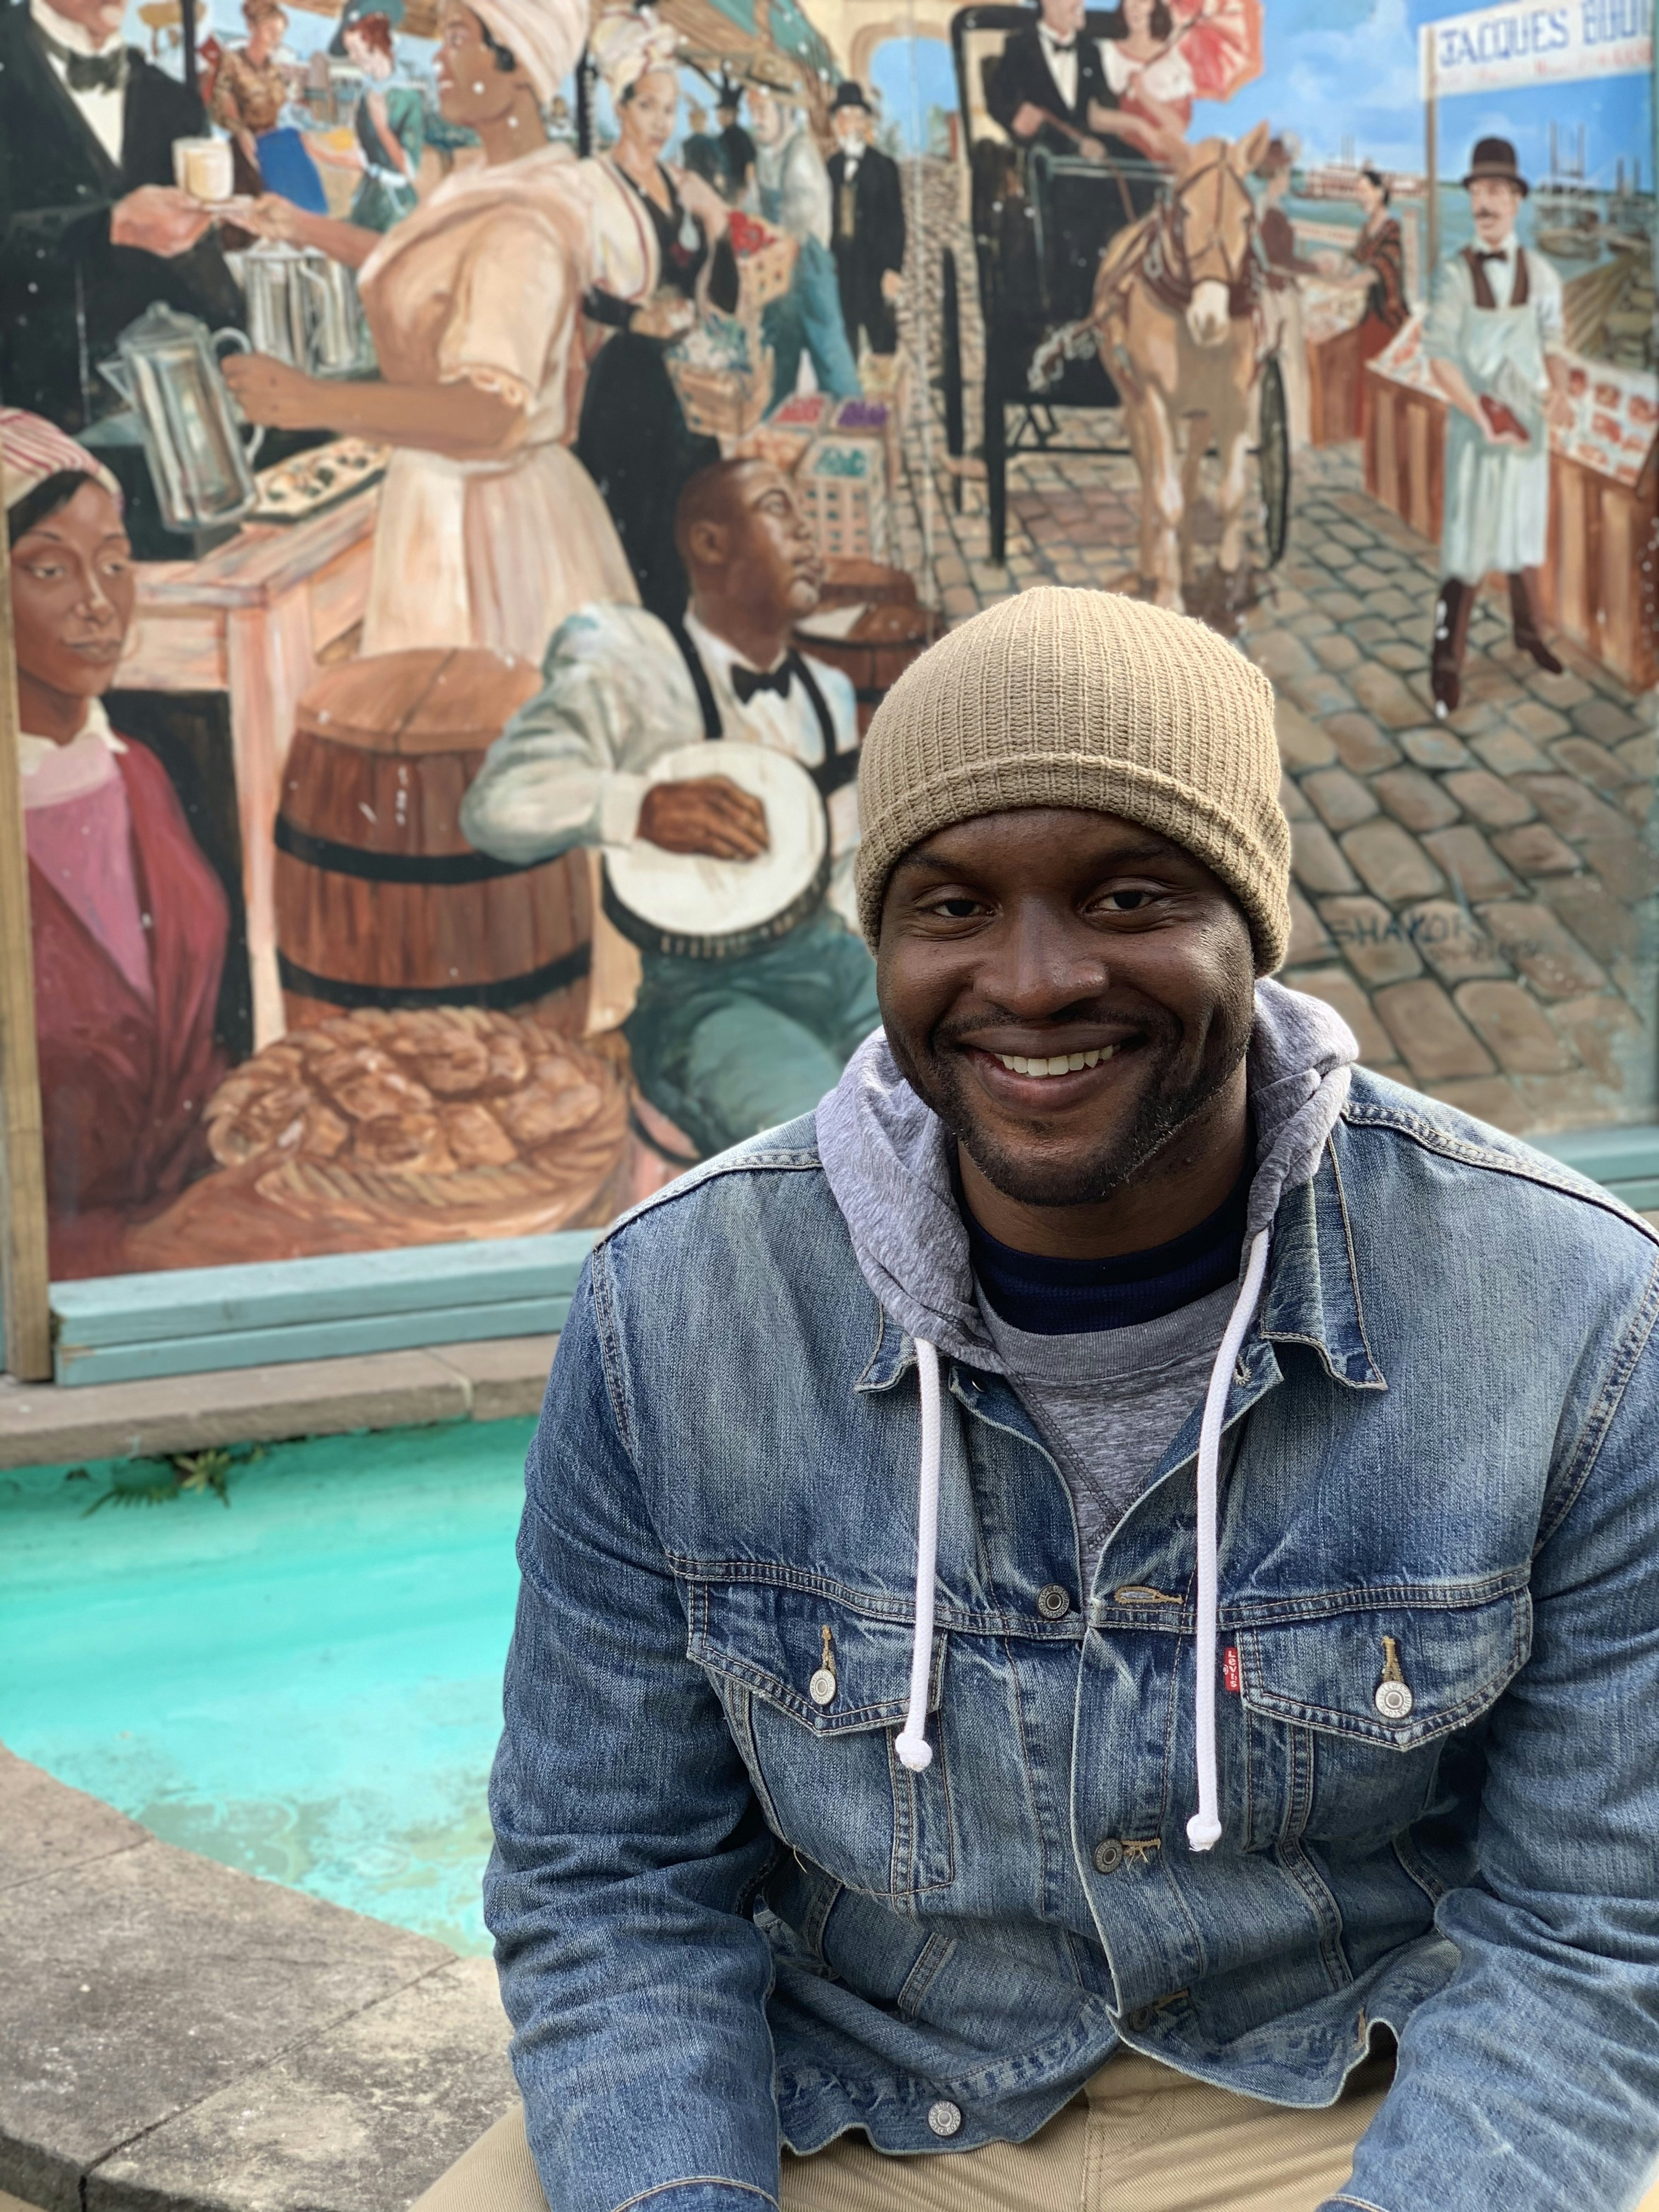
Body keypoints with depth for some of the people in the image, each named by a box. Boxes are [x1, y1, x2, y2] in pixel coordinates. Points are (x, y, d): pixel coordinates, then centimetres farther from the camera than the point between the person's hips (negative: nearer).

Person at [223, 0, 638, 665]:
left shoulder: (522, 227, -25)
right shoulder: (493, 186, 4)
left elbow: (490, 412, -36)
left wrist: (319, 402, -45)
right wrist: (310, 230, 23)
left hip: (480, 512, -9)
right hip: (452, 493, 9)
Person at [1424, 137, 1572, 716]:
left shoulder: (1540, 274, 0)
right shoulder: (1455, 273, -9)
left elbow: (1554, 347, 5)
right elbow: (1440, 359, -12)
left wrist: (1561, 391, -17)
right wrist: (1484, 420, -20)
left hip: (1529, 423, 3)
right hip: (1474, 423, -3)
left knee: (1527, 530, 15)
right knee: (1469, 538, -4)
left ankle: (1528, 631, 33)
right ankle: (1447, 660, 2)